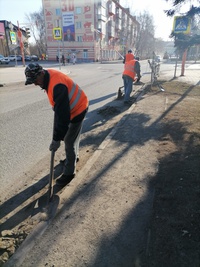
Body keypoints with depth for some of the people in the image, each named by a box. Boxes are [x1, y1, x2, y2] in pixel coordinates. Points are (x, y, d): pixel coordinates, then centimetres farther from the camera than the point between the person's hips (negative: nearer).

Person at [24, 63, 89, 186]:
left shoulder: (57, 86, -36)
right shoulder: (48, 75, -6)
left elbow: (63, 115, -37)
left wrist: (57, 139, -33)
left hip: (78, 109, -9)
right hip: (74, 106, 10)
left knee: (69, 142, -2)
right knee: (72, 135, 25)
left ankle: (69, 173, 14)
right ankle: (74, 156, 48)